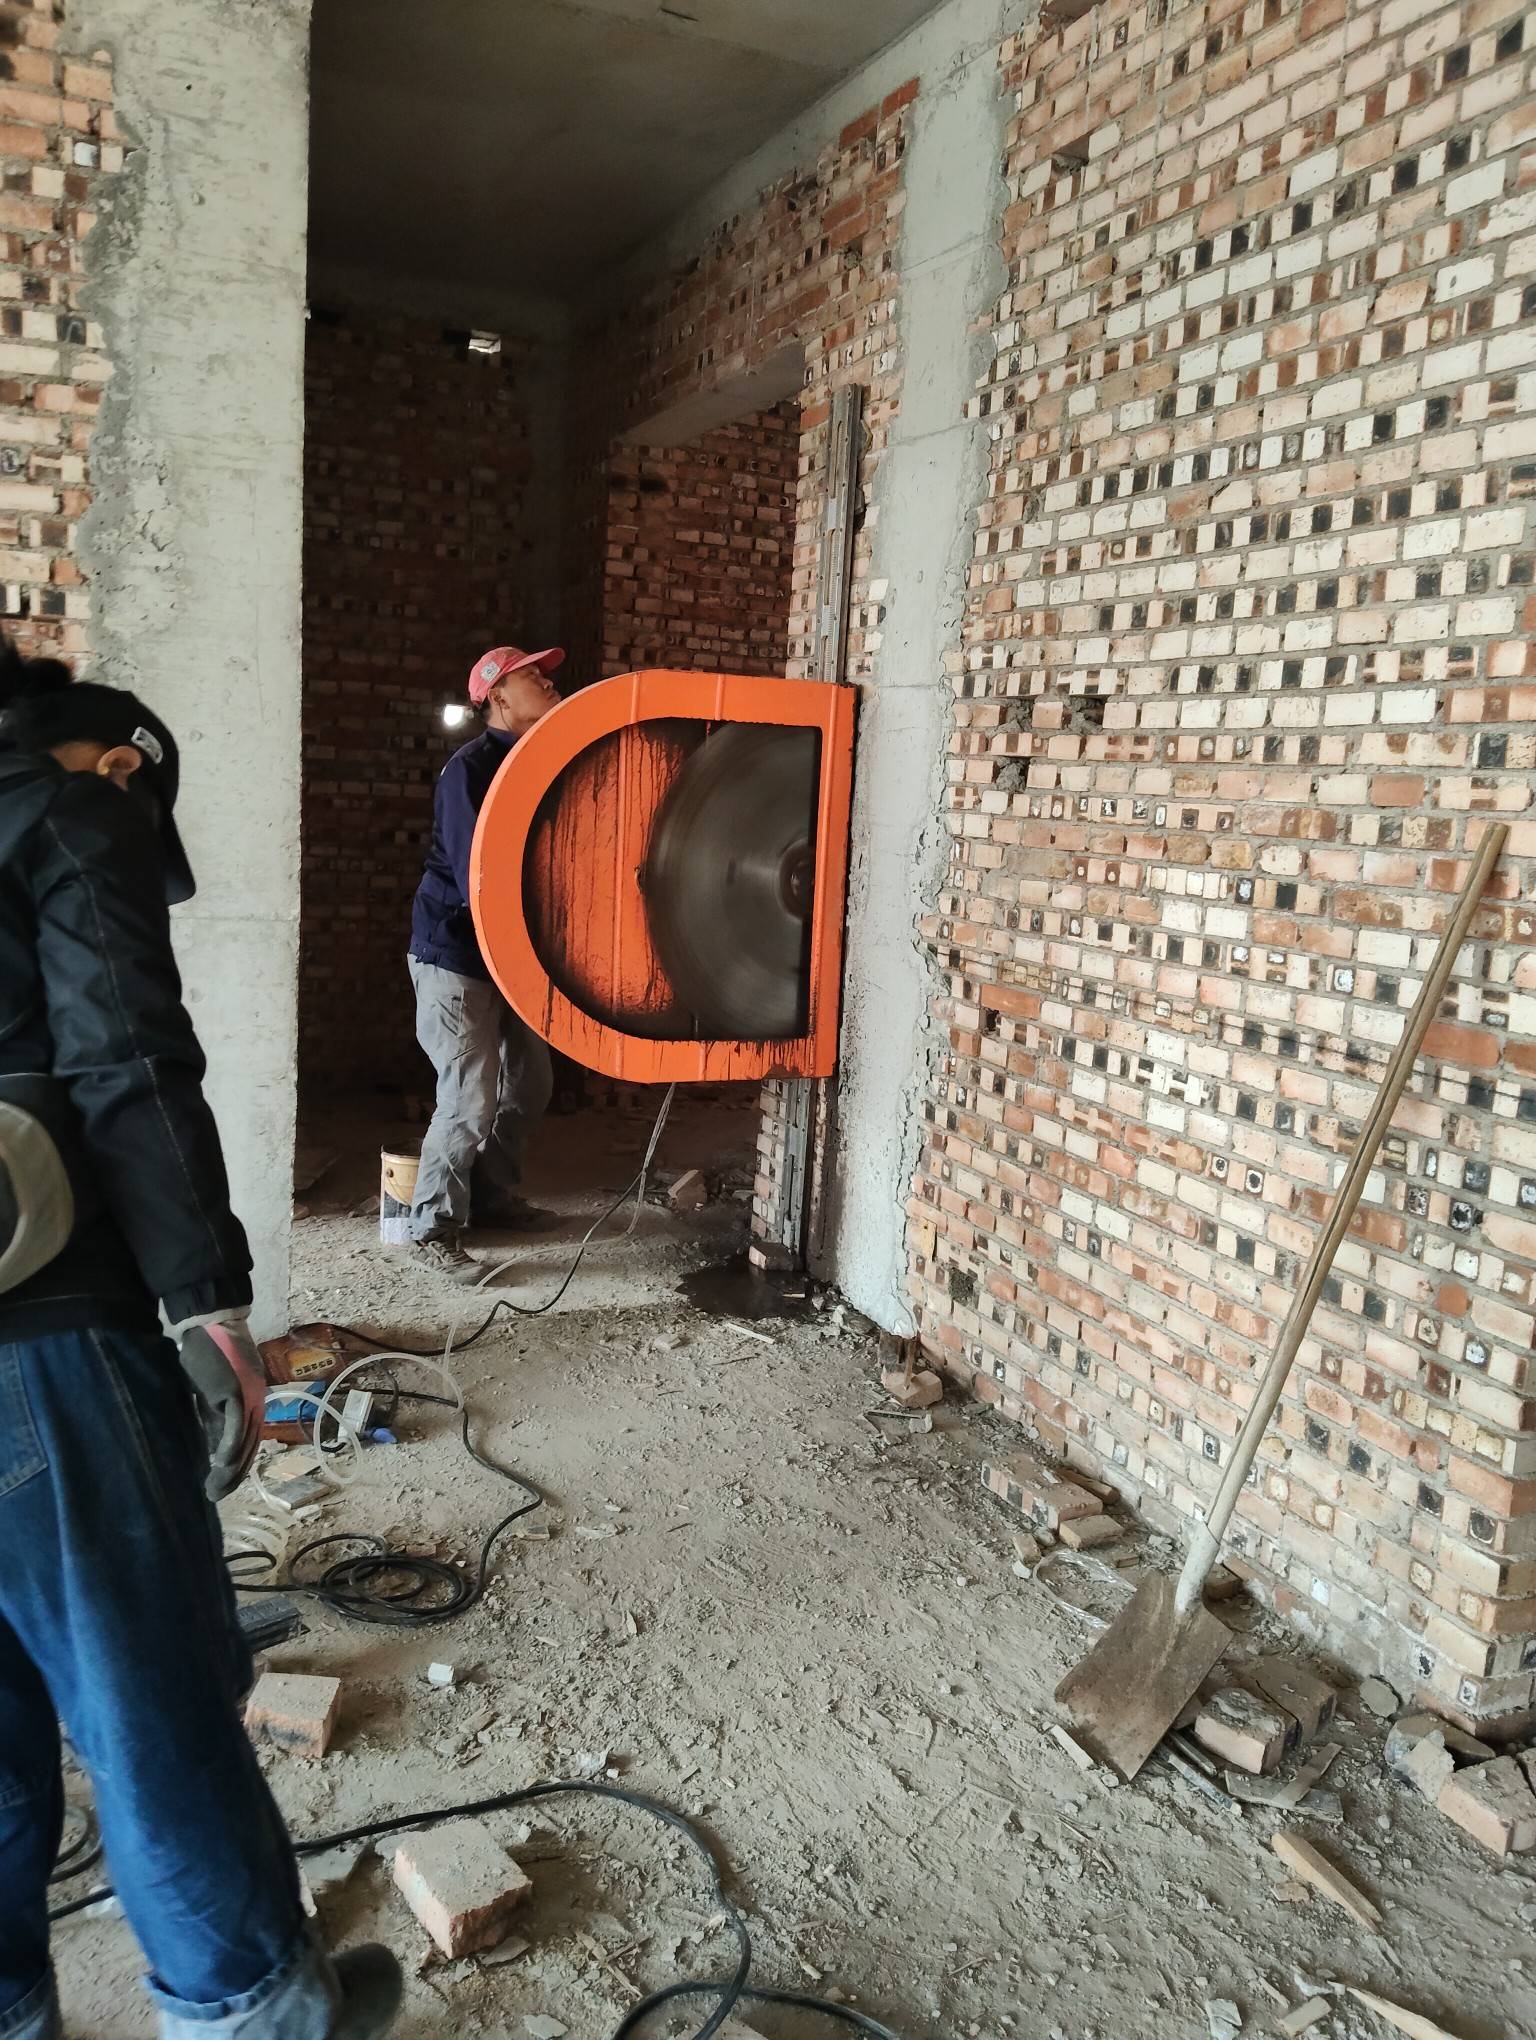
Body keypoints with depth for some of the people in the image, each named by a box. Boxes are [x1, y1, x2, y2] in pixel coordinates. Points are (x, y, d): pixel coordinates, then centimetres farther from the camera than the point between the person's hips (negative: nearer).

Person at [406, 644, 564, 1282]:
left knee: (530, 1084, 14)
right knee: (472, 1097, -9)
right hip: (455, 953, -8)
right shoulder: (470, 768, -17)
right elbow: (477, 879, -23)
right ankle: (433, 1229, 6)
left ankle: (493, 1194, 32)